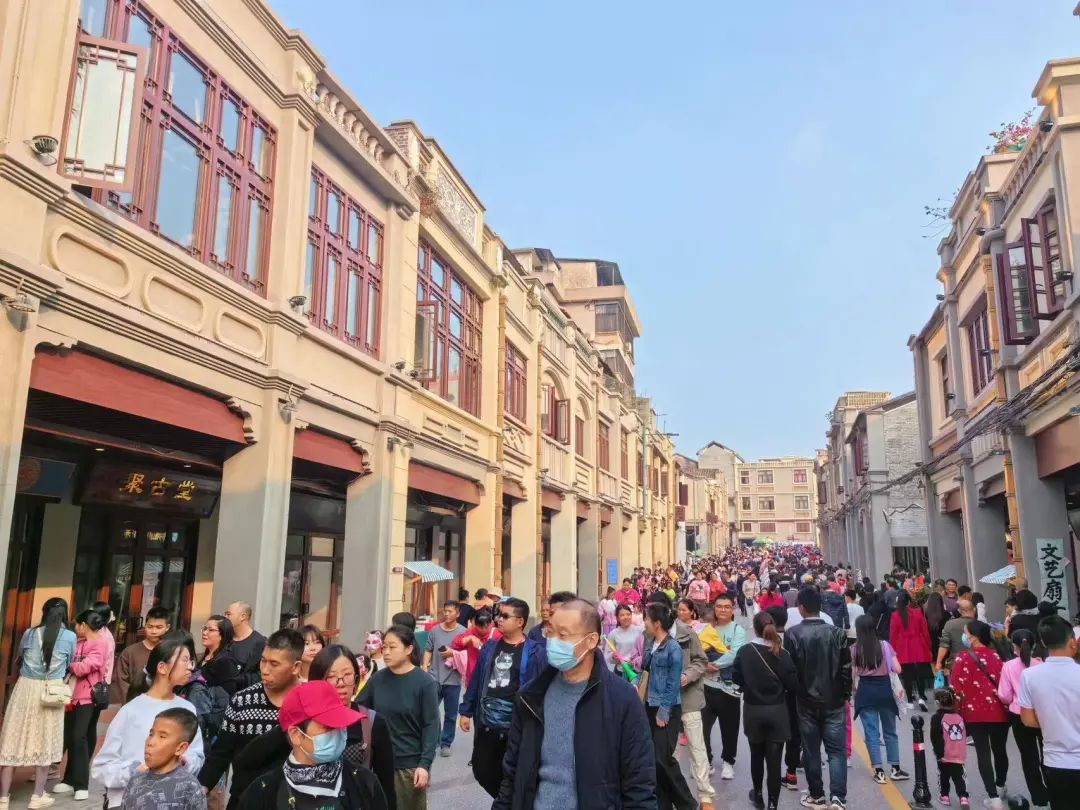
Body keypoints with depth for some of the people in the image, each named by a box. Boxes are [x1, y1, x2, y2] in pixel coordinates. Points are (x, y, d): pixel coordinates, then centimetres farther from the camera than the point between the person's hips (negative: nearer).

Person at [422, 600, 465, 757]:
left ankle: (446, 744, 22)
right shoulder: (435, 630, 3)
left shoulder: (462, 632, -3)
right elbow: (428, 651, 4)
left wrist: (452, 653, -14)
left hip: (453, 680, -1)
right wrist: (425, 666, -9)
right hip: (434, 678, 1)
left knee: (450, 715, 9)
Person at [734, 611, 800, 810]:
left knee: (757, 755, 21)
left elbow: (736, 678, -2)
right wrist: (779, 689, 10)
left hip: (752, 711, 1)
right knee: (774, 761, 3)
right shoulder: (782, 653, -12)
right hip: (777, 711, -1)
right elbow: (793, 684, -11)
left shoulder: (744, 652, -10)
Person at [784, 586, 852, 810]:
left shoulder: (792, 634, -10)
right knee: (836, 750, 6)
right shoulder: (837, 633, -6)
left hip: (806, 701, -1)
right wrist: (846, 695, 9)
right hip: (834, 700, 1)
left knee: (811, 750, 11)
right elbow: (846, 668, -4)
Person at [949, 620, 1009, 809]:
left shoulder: (962, 658, -12)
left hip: (975, 712, -4)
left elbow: (956, 689, -12)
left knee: (983, 754, 2)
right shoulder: (996, 656, 2)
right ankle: (1000, 787, 39)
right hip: (998, 711, 4)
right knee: (999, 750, 19)